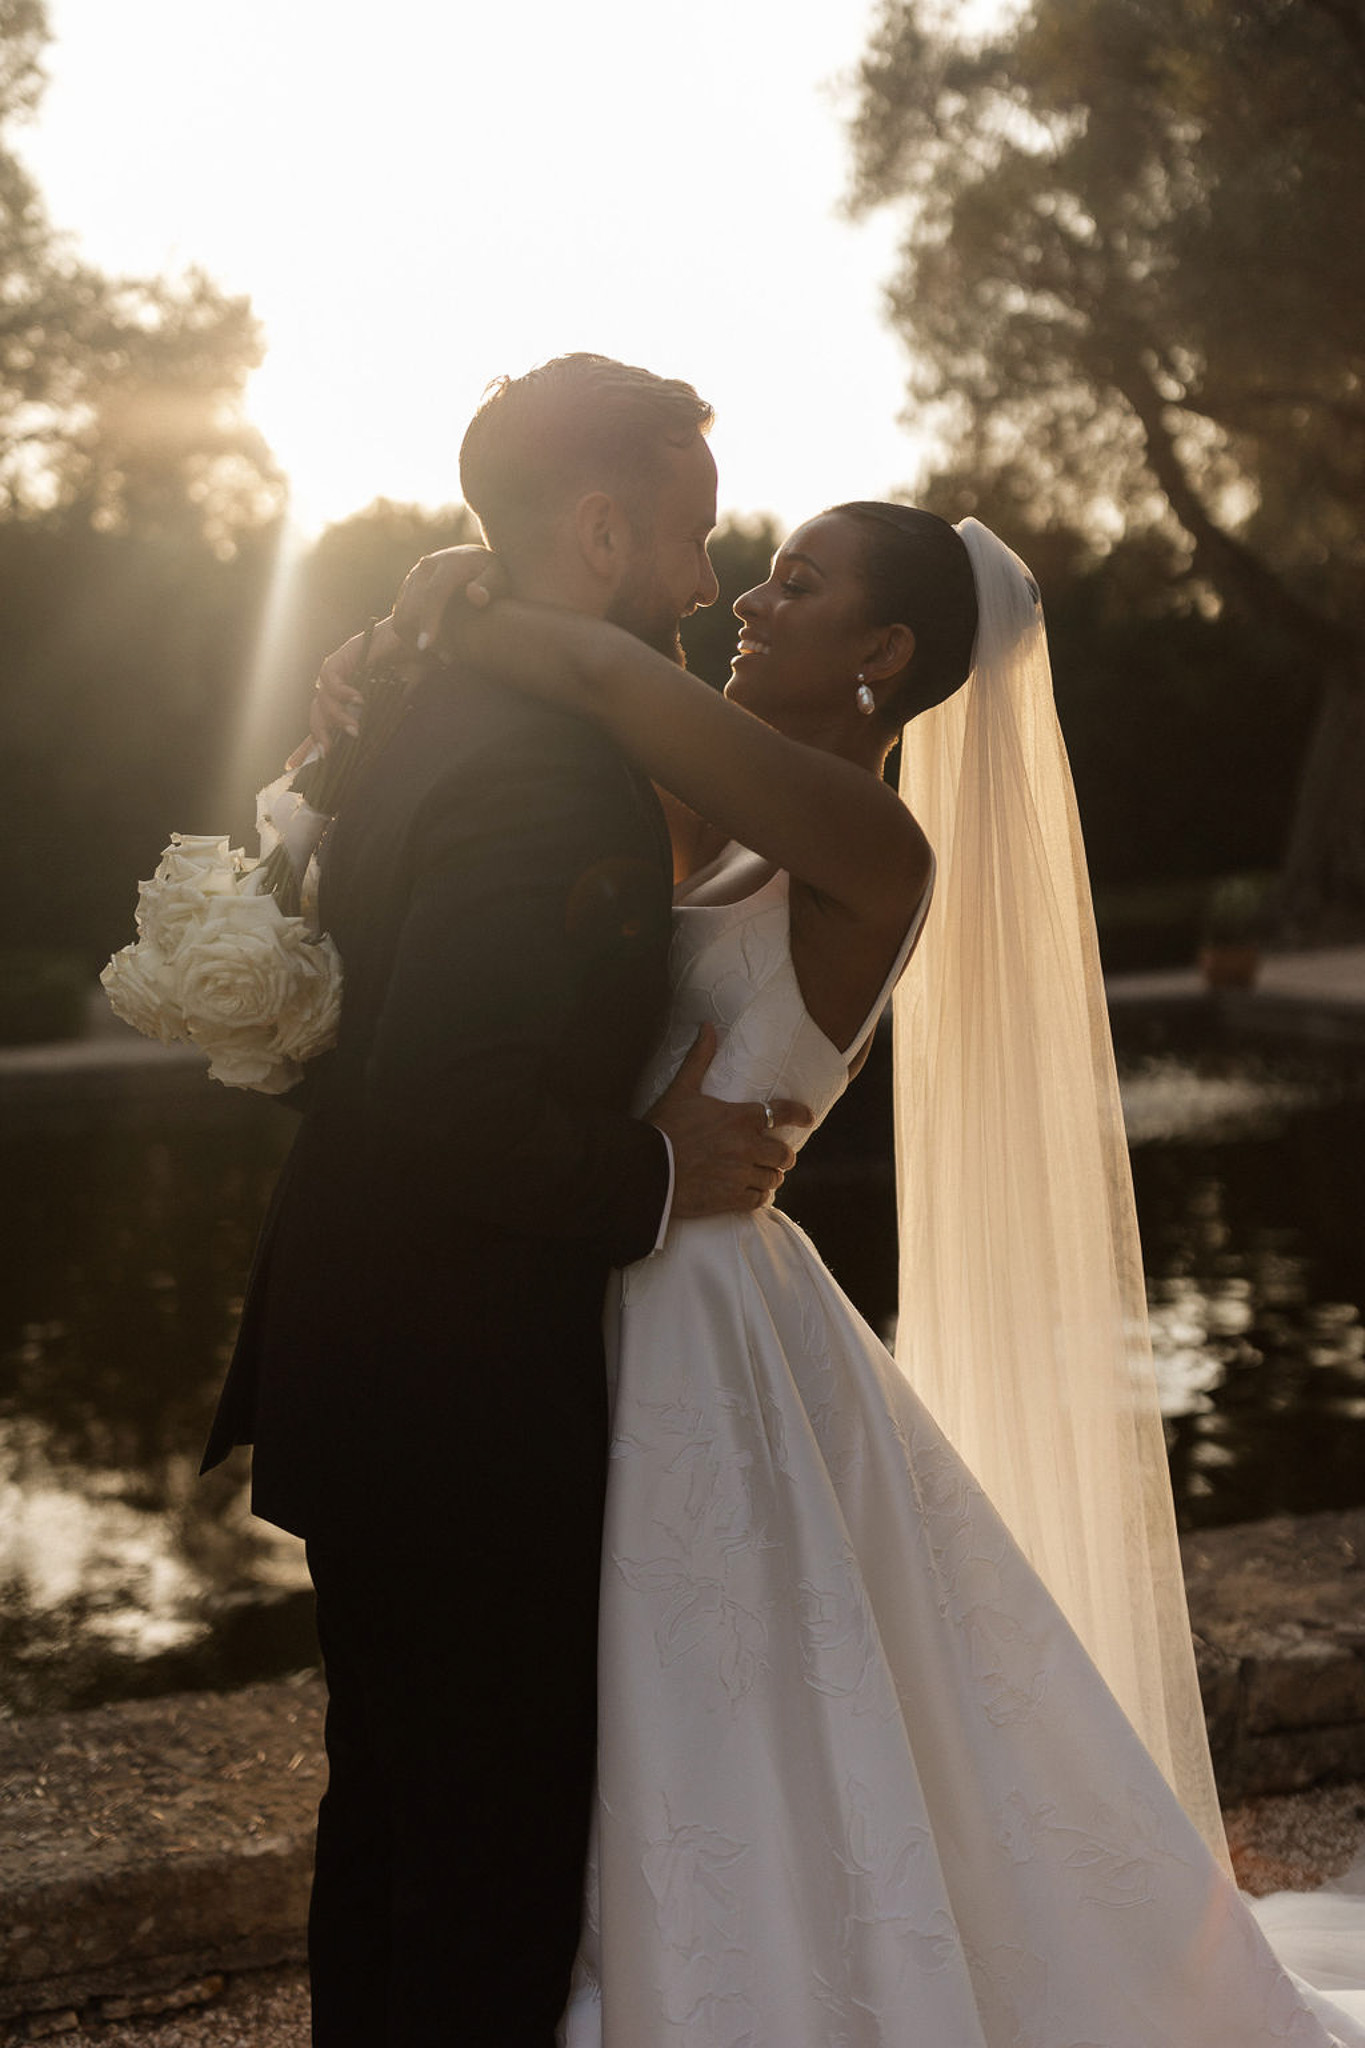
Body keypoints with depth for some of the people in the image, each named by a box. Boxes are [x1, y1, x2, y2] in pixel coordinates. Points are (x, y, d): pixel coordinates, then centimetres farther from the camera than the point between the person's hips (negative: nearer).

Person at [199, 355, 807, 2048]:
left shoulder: (433, 716, 10)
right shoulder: (547, 766, -22)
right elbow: (442, 1111, -31)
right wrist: (658, 1176, -17)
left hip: (366, 1385, 10)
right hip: (465, 1407, -10)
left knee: (392, 1818, 23)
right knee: (500, 1862, 3)